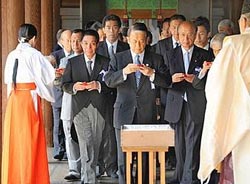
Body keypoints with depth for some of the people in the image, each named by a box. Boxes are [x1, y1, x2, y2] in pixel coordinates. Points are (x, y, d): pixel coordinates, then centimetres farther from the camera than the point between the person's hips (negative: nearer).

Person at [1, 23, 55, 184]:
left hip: (14, 99, 5)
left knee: (14, 139, 11)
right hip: (30, 98, -5)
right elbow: (50, 75, -10)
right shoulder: (34, 54, -8)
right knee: (31, 141, 1)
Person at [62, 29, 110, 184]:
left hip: (99, 109, 1)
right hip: (80, 108, -1)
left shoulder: (105, 62, 7)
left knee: (96, 144, 9)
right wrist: (75, 86, -14)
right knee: (86, 145, -9)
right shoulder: (73, 62, 8)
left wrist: (98, 85, -16)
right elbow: (65, 85, 7)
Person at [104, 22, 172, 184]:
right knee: (124, 158, 3)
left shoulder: (156, 59, 5)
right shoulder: (118, 59, 5)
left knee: (146, 158, 5)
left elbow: (167, 82, -3)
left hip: (147, 115, 0)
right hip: (124, 115, 0)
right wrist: (124, 72, -22)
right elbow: (108, 81, -5)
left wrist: (152, 74, -21)